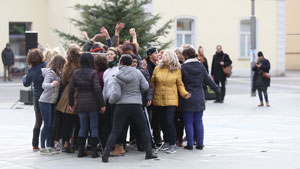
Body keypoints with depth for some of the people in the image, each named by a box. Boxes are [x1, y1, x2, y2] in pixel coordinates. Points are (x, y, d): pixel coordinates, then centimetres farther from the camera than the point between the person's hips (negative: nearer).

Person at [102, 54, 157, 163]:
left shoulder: (118, 77, -8)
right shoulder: (137, 73, -1)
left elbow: (116, 94, -12)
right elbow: (145, 86, 0)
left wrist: (111, 101, 7)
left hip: (121, 106, -1)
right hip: (136, 105, 1)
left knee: (115, 131, 1)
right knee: (143, 129, 16)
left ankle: (106, 155, -4)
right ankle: (149, 153, 15)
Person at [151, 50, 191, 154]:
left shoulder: (177, 70, 1)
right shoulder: (157, 69, 5)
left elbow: (180, 84, 8)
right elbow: (152, 83, 8)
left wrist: (184, 93, -9)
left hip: (171, 100, -3)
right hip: (159, 100, 3)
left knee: (169, 121, -13)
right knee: (162, 122, 8)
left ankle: (172, 144, -2)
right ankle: (166, 142, 25)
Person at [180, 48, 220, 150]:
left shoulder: (184, 67, -12)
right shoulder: (201, 66, 2)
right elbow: (208, 80, 7)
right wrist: (217, 89, 19)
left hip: (187, 99, -4)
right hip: (199, 99, 4)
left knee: (188, 122, 4)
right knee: (198, 121, 11)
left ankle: (190, 144, 5)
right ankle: (200, 144, 13)